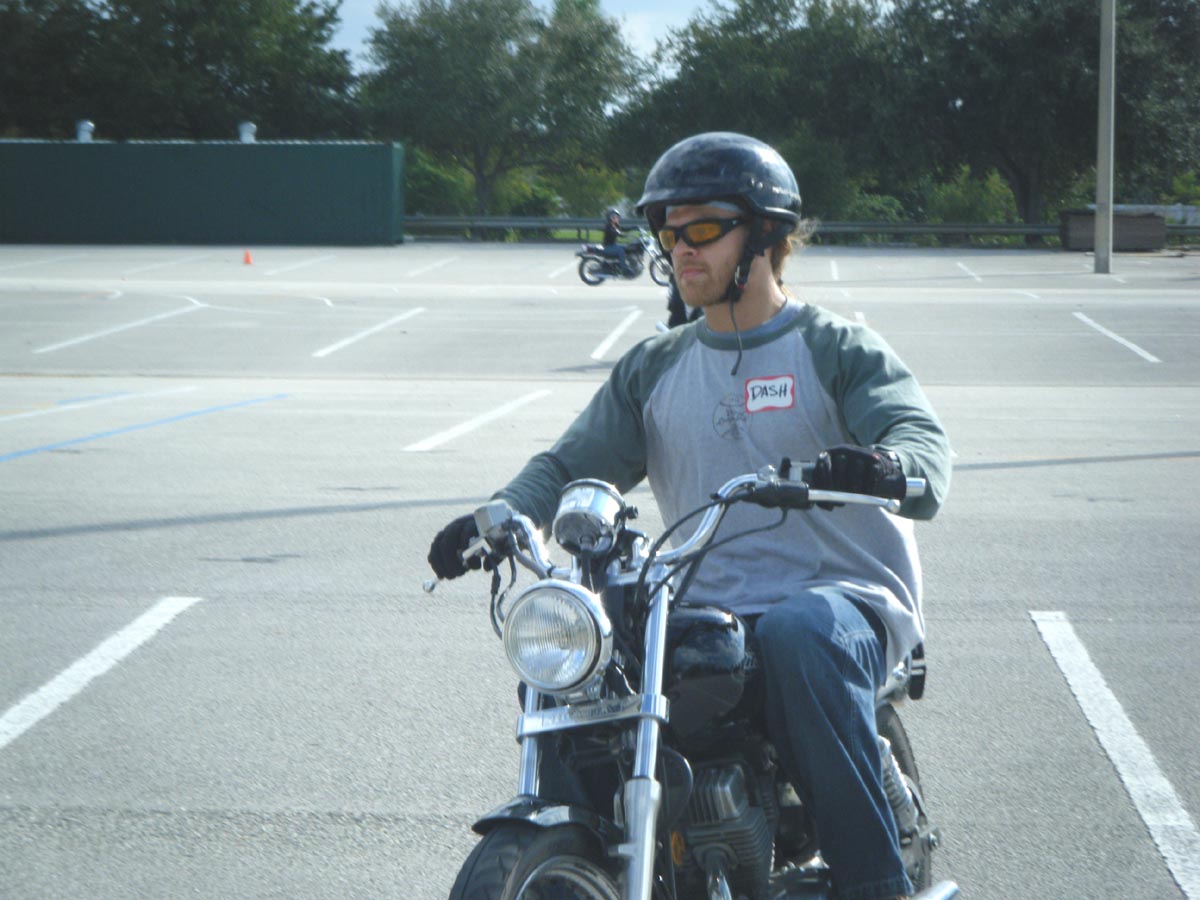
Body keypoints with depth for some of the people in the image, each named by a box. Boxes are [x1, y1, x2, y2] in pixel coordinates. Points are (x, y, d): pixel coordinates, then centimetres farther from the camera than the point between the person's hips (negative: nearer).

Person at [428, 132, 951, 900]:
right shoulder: (655, 369, 19)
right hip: (706, 611, 4)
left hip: (847, 596, -4)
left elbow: (925, 446, -12)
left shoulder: (839, 352, 4)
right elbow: (574, 463, 11)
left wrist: (886, 463, -38)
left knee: (800, 634, -39)